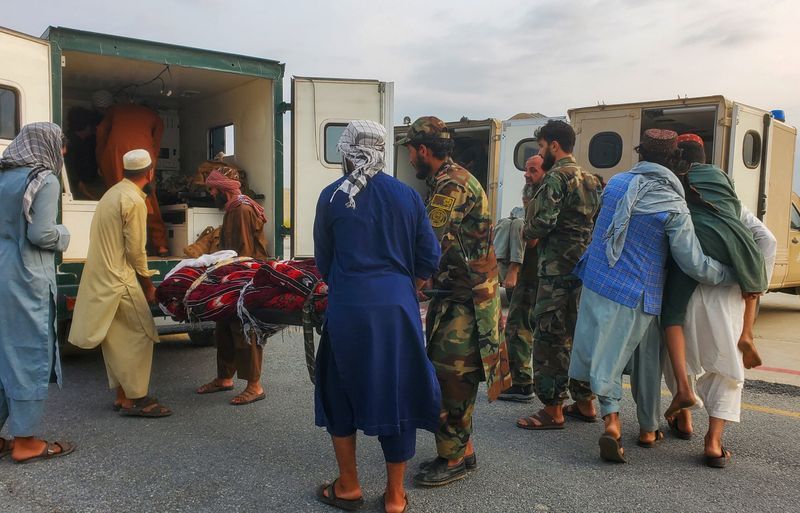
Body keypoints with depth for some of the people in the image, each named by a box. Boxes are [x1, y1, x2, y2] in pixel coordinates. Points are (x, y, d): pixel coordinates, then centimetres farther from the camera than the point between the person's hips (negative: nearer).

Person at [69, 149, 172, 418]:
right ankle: (135, 399, -1)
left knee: (117, 338, 14)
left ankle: (121, 395, 21)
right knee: (140, 335, -4)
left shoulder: (114, 193, 15)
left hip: (100, 278, 10)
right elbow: (135, 250, -15)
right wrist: (148, 285, -3)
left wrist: (142, 279, 17)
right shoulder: (134, 201, -15)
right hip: (119, 278, -10)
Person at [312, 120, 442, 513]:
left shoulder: (331, 197, 0)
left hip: (347, 308, -1)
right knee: (396, 394, 11)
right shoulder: (407, 195, 3)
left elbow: (323, 261, 7)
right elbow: (429, 258, 4)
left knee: (341, 391, 18)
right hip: (397, 307, 1)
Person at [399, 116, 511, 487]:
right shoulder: (448, 180, 15)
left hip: (466, 299, -10)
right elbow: (439, 241, 16)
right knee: (453, 374, 15)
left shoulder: (451, 184, -19)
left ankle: (453, 459, 10)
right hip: (455, 293, 10)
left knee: (450, 376, -3)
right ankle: (463, 450, 27)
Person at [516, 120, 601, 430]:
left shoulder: (556, 177, -11)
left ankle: (552, 410, 3)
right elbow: (595, 219, 18)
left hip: (557, 269, -9)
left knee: (549, 338, -3)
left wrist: (528, 231, 0)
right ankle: (585, 402, 24)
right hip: (584, 267, 9)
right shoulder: (589, 179, 16)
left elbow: (543, 222, -20)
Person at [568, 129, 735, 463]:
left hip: (598, 284, 3)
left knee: (608, 356, 8)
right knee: (646, 361, 16)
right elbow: (695, 266, -12)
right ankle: (648, 429, 29)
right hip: (638, 296, -2)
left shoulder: (616, 183, 0)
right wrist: (732, 274, 5)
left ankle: (611, 419, -11)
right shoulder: (673, 206, -12)